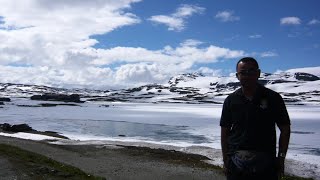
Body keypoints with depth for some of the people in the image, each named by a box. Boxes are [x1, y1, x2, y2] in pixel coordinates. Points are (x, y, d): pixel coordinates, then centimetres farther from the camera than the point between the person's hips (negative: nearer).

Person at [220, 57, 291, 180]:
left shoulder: (273, 98, -2)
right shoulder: (231, 100, 1)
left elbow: (285, 129, 2)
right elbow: (225, 132, 5)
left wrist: (281, 158, -3)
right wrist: (226, 160, 2)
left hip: (265, 163, -1)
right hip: (236, 162, 1)